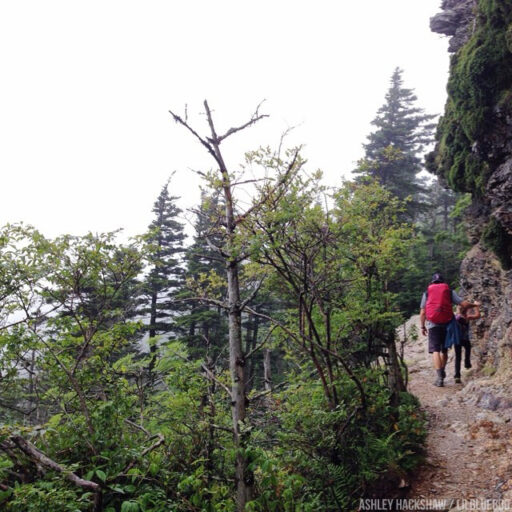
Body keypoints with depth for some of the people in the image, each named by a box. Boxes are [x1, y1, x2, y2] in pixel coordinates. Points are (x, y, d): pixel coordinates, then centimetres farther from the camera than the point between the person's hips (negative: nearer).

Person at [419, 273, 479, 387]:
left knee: (435, 350, -6)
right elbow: (464, 304, 0)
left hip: (433, 324, -2)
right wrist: (474, 305, 19)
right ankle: (442, 372, 31)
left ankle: (439, 377, -17)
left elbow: (422, 312, 3)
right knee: (444, 350, 18)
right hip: (447, 323, 2)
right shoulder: (450, 291, 9)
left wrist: (422, 326, 10)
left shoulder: (427, 292, 9)